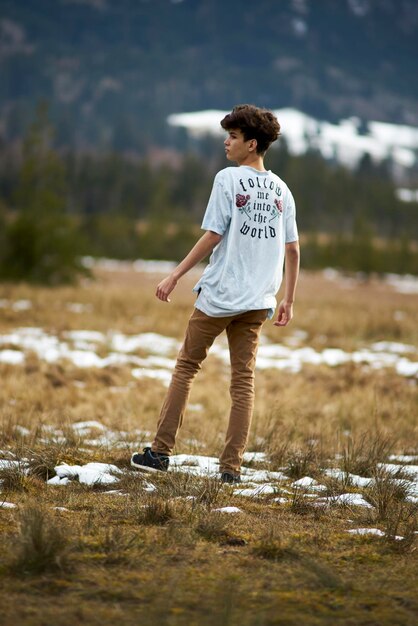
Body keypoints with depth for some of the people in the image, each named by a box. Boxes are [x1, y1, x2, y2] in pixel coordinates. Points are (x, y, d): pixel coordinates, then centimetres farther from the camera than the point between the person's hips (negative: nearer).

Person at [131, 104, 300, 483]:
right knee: (244, 379, 6)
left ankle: (161, 451, 9)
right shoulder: (281, 190, 8)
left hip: (219, 295, -4)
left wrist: (176, 276, -8)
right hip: (258, 300, 4)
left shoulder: (228, 180, -8)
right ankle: (232, 466, 3)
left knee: (187, 366, 8)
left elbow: (212, 236, -13)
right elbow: (293, 250, 9)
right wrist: (288, 300, 16)